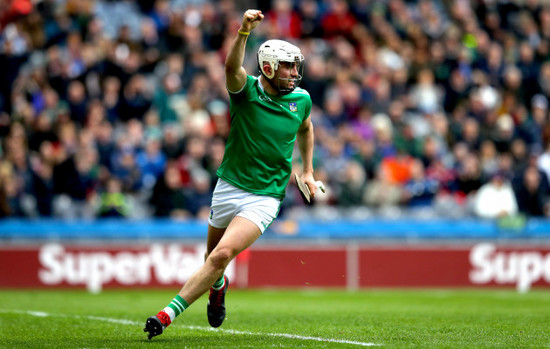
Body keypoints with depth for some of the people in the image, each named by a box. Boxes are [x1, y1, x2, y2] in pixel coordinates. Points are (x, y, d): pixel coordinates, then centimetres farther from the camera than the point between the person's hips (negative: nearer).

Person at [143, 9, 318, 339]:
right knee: (213, 256, 15)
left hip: (266, 197, 0)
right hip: (229, 186, 0)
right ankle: (219, 286, 52)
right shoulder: (246, 89, -9)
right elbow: (232, 67, -33)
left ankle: (169, 313, -17)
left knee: (223, 255, -19)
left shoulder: (301, 99, 1)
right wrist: (244, 30, -49)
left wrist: (308, 171, 22)